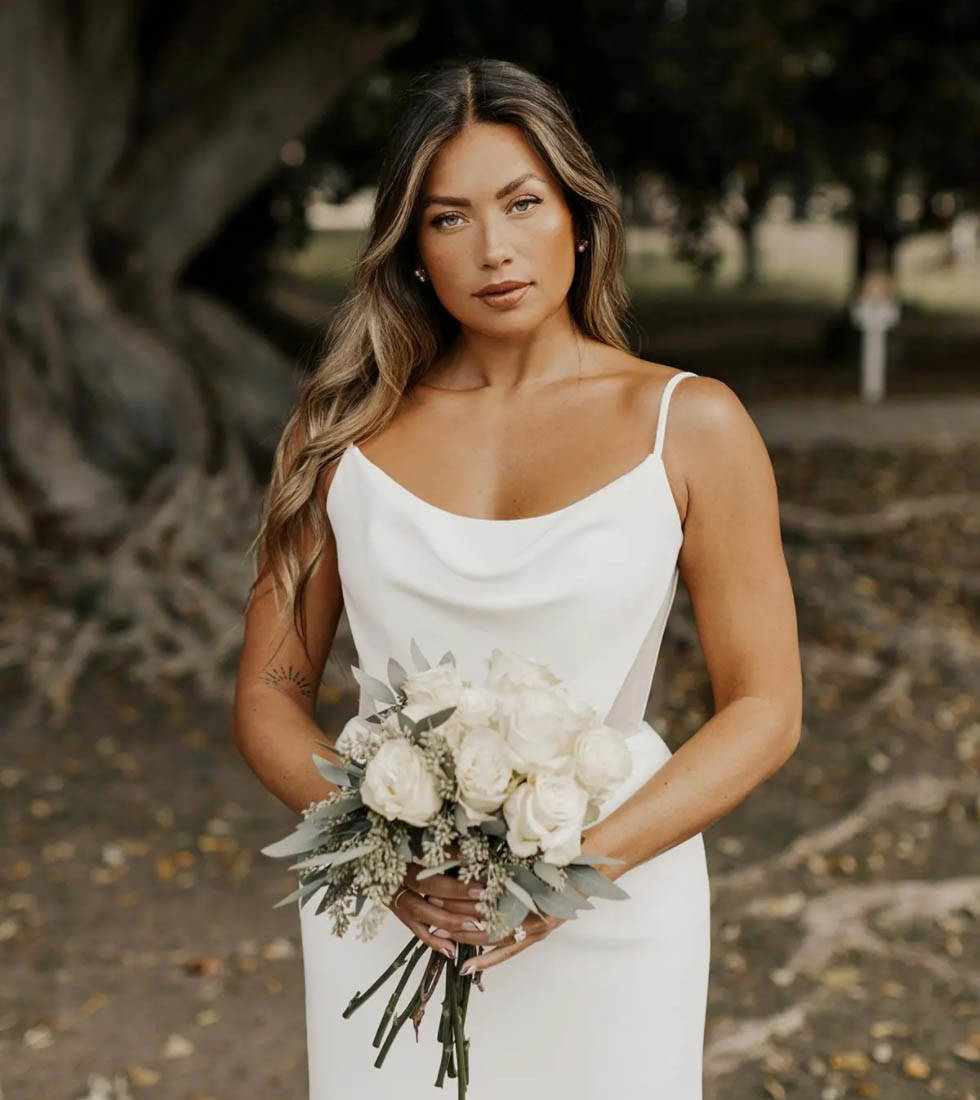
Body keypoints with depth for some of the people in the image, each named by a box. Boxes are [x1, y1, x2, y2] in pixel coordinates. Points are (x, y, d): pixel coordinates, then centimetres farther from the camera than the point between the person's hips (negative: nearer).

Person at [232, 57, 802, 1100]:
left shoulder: (689, 426, -5)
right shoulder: (345, 430, -1)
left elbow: (764, 710, -5)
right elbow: (268, 698, 2)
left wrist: (574, 866, -16)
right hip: (383, 910, 1)